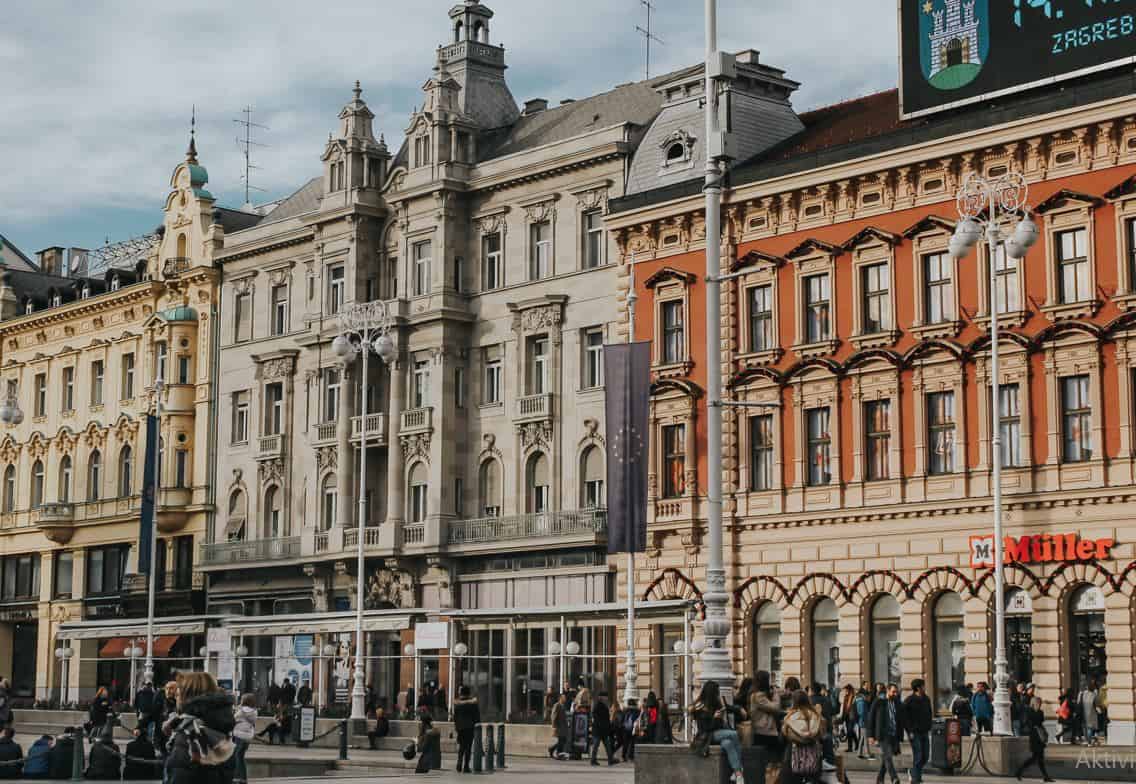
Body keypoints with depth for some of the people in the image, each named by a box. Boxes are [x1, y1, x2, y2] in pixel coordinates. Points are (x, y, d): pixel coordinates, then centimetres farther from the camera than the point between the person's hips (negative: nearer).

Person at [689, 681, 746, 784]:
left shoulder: (718, 703, 7)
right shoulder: (700, 709, -11)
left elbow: (728, 708, 26)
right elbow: (705, 729, -13)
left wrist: (740, 710, 9)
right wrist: (714, 718, -25)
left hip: (721, 734, 5)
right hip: (709, 737, -5)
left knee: (727, 743, -32)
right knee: (734, 734, -29)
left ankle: (737, 772, -42)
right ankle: (739, 769, -30)